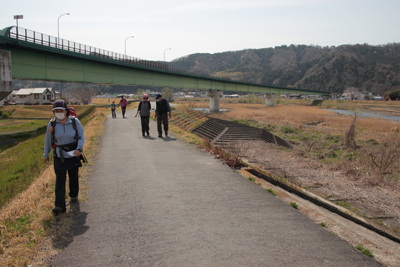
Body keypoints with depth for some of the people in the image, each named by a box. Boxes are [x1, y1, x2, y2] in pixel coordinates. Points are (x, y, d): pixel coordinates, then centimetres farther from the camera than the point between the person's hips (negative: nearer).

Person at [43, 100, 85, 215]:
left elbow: (82, 137, -3)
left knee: (74, 177, 16)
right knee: (60, 180, -7)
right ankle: (60, 205, -8)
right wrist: (46, 154, 13)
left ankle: (74, 195, 42)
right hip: (59, 156, -1)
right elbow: (48, 140, 5)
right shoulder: (52, 124, -8)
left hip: (74, 154, 1)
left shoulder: (75, 122, -9)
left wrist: (79, 149, -20)